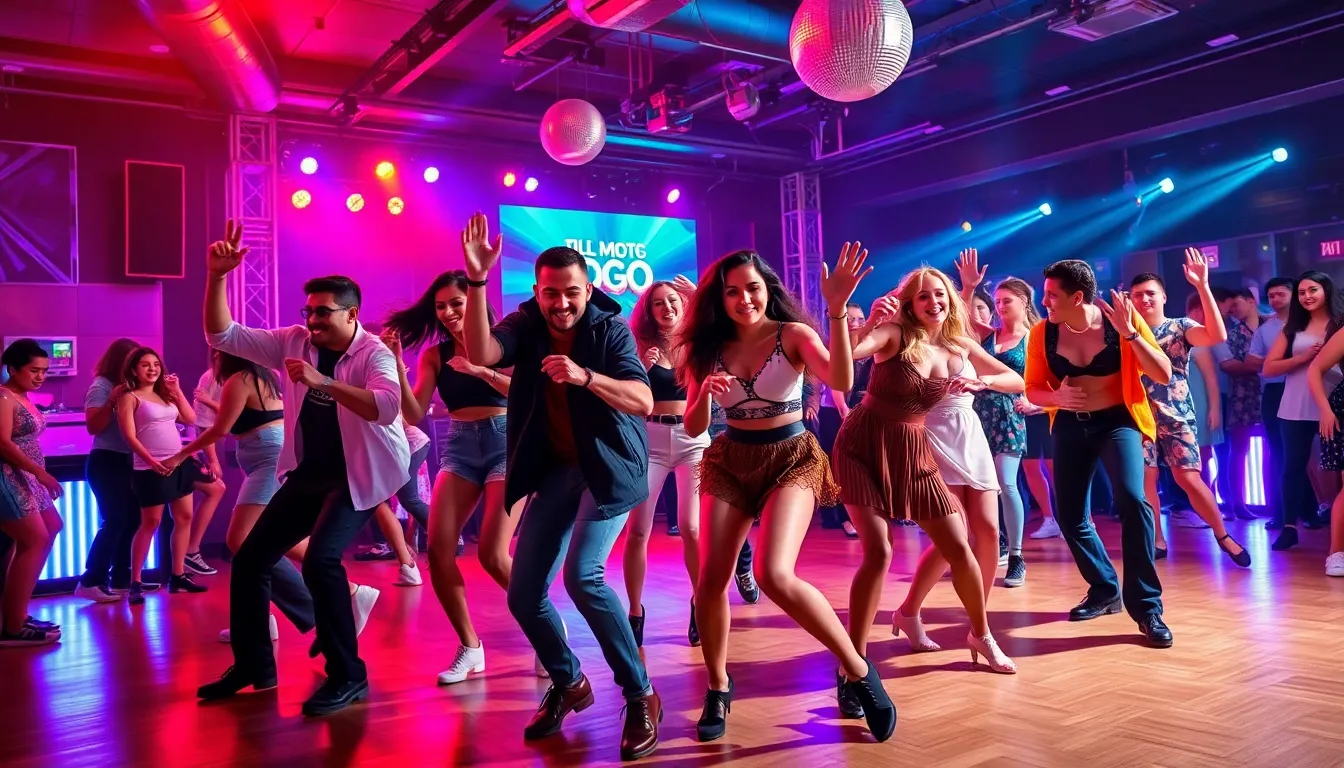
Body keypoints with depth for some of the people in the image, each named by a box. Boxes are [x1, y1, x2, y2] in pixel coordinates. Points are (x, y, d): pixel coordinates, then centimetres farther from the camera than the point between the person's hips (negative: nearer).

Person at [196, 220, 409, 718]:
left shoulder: (374, 354, -16)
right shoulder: (293, 342, 0)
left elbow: (387, 408, -35)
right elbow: (223, 336, -1)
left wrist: (323, 382, -39)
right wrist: (217, 276, -14)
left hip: (358, 475, -7)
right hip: (308, 473, 7)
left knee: (320, 559, -25)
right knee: (250, 558, 8)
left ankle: (347, 675, -10)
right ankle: (253, 665, 26)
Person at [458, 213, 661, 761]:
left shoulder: (609, 327, -12)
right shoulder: (525, 325, -4)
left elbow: (645, 402, -23)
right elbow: (481, 355, -25)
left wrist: (585, 376, -37)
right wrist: (477, 281, -34)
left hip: (609, 465, -4)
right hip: (555, 468, 5)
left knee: (582, 575, -25)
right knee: (524, 593, 2)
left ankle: (640, 696, -8)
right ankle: (567, 684, 28)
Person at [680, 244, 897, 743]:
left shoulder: (794, 335, -8)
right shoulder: (708, 347, 0)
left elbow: (841, 381, -26)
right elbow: (694, 428, 0)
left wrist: (837, 311, -34)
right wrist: (705, 393, -21)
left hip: (792, 459, -4)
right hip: (729, 463, 4)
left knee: (775, 575, -23)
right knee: (711, 580, -4)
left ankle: (858, 671, -4)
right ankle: (718, 689, 20)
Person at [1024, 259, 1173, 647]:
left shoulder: (1122, 320, -13)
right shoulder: (1043, 333, -7)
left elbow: (1163, 375, -14)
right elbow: (1033, 388, 2)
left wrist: (1130, 333, -25)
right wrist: (1056, 397, -20)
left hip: (1117, 422, -3)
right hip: (1070, 427, 4)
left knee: (1131, 500, -25)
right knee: (1069, 515, 5)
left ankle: (1147, 606, -10)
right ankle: (1105, 590, 31)